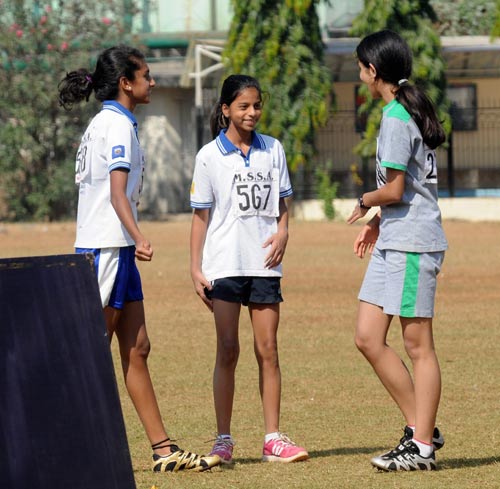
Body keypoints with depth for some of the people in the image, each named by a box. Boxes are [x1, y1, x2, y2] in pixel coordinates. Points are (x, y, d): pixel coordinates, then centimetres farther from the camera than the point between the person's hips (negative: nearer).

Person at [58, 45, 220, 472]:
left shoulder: (104, 123, 17)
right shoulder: (117, 124, -12)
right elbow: (118, 192, -24)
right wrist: (139, 237, -37)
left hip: (116, 251, 10)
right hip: (107, 249, -10)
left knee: (136, 349, 8)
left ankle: (164, 450, 9)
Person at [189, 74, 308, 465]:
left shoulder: (273, 150, 8)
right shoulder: (210, 156, 0)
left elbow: (283, 202, 15)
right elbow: (201, 215, 2)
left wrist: (283, 231, -6)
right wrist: (195, 269, -2)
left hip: (264, 264, 2)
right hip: (224, 265, -2)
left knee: (268, 350, 2)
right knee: (228, 351, -3)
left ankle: (274, 438, 5)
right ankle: (223, 440, 3)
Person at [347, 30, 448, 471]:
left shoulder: (397, 118, -16)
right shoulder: (408, 111, 14)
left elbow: (393, 190, -18)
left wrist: (364, 204, 1)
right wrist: (377, 224, 18)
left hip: (412, 243, -10)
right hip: (393, 242, 10)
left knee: (418, 345, -3)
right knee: (368, 337, 9)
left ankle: (422, 448, 2)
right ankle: (421, 428, 14)